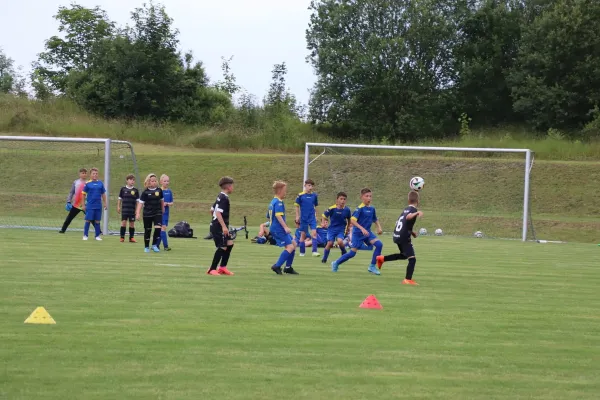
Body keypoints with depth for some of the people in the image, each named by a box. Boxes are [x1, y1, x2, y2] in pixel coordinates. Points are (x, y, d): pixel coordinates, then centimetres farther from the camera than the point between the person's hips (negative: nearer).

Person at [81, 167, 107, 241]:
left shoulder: (100, 183, 5)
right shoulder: (88, 184, -2)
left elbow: (103, 194, 14)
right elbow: (84, 194, 4)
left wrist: (104, 203, 12)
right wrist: (83, 205, 3)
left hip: (98, 206, 2)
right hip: (90, 206, -2)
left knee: (97, 221, 7)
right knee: (88, 220, -2)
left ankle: (97, 236, 14)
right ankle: (85, 235, 6)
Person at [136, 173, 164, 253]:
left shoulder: (159, 190, 1)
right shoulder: (145, 192, -7)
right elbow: (141, 203, -9)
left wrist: (163, 209, 24)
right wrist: (138, 213, -17)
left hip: (158, 213, 1)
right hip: (147, 214, -1)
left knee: (158, 228, -16)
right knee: (147, 230, 6)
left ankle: (154, 245, -1)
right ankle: (146, 247, 21)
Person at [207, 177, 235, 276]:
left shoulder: (220, 197, 14)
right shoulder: (224, 198, -16)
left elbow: (213, 210, 22)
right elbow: (218, 212, -25)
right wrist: (224, 226, -28)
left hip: (216, 226, 10)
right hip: (218, 227, -10)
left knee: (229, 244, 12)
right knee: (222, 247, -8)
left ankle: (222, 267, 15)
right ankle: (212, 269, -3)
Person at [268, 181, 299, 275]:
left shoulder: (273, 202, 18)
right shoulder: (279, 202, -14)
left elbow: (268, 217, 26)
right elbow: (278, 215, -26)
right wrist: (285, 227, -28)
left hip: (275, 228, 11)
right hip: (279, 229, -11)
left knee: (293, 243, 14)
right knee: (290, 246, -14)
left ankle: (288, 267, 16)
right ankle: (277, 266, -14)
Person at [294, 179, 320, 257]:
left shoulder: (314, 195, 2)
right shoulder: (300, 195, -5)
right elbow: (297, 206, 1)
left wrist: (316, 216, 12)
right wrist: (297, 217, -2)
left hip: (312, 218, 1)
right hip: (303, 218, -1)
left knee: (314, 233, -12)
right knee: (303, 234, 5)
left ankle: (314, 251, -13)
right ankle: (302, 252, 16)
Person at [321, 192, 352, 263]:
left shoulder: (347, 210, -8)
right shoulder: (332, 209, -15)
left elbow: (349, 219, 10)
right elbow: (324, 215, 1)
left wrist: (347, 228, 17)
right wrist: (323, 223, -10)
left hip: (341, 229, 0)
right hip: (332, 228, 0)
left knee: (340, 241, -23)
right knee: (330, 243, -10)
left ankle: (344, 254, 7)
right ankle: (324, 259, 8)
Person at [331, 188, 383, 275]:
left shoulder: (372, 209, 4)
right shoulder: (360, 208, -16)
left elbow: (375, 220, 20)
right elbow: (352, 220, -25)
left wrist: (379, 227, 2)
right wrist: (362, 229, -33)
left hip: (367, 232, 6)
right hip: (358, 233, -6)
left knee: (379, 244, -15)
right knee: (353, 252, -4)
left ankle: (372, 266, -5)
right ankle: (336, 263, 19)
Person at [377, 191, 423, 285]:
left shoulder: (406, 209, 15)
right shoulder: (413, 209, -11)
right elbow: (408, 217, -34)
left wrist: (411, 232, 22)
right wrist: (417, 213, -50)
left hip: (397, 236, 9)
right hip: (404, 238, -9)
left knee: (404, 255, 30)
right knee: (412, 259, -9)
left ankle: (382, 259, 31)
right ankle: (408, 279, -16)